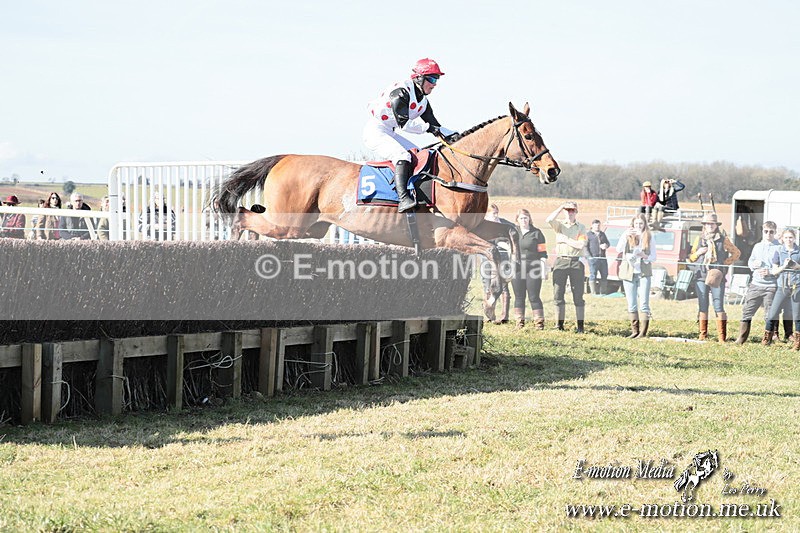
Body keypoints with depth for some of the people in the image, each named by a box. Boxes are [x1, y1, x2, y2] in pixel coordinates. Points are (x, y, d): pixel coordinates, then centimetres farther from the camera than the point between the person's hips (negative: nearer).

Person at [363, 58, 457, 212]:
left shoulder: (423, 101, 9)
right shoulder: (401, 92, -20)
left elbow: (434, 125, 10)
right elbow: (404, 123, -26)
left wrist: (455, 136, -5)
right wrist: (427, 128, -22)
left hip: (391, 134, 10)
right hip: (375, 131, -10)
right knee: (402, 155, -31)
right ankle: (403, 198, -44)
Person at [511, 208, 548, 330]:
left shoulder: (536, 232, 2)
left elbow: (542, 252, 1)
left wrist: (543, 269, -5)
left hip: (533, 269, -3)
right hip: (517, 269, 4)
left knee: (534, 297, -5)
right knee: (519, 297, 5)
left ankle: (539, 322, -1)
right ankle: (519, 322, 10)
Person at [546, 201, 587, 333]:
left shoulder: (581, 228, 7)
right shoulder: (560, 225, 9)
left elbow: (580, 245, -7)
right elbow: (549, 220, -13)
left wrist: (565, 239, -6)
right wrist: (561, 207, -7)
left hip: (576, 261, -2)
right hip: (561, 261, 2)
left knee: (578, 296, 0)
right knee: (558, 294, 2)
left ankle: (580, 326, 1)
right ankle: (559, 324, 9)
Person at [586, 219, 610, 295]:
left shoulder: (602, 234, 20)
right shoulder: (588, 235, 1)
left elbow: (608, 243, 23)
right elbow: (585, 247, -4)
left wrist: (606, 245, -2)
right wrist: (589, 256, -14)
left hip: (602, 258, 6)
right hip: (593, 258, -6)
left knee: (604, 275, 7)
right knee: (593, 275, -6)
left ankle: (603, 292, 15)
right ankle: (594, 293, -4)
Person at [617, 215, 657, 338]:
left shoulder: (649, 237, 6)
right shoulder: (628, 235, 4)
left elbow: (653, 257, 6)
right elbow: (619, 249, -12)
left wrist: (644, 256, -15)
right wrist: (625, 236, -26)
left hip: (644, 273, -1)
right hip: (629, 273, 1)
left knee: (643, 303, -7)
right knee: (631, 304, 4)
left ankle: (643, 332, -7)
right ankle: (635, 331, 11)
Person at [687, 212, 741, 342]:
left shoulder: (723, 239, 6)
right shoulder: (699, 239, 13)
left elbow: (736, 252, 14)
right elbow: (691, 258, 18)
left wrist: (726, 262, 2)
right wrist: (698, 253, -2)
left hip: (717, 277, -3)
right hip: (701, 277, 3)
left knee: (719, 307, -9)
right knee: (703, 307, 4)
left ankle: (722, 337, -10)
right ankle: (703, 335, 9)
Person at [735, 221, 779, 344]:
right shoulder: (757, 246, 13)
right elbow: (750, 261, 20)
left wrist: (770, 272, -17)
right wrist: (753, 264, -3)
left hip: (771, 286, -4)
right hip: (756, 284, 4)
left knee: (770, 315, 0)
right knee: (747, 311, 2)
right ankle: (741, 339, 8)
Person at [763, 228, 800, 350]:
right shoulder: (779, 251, 5)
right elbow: (774, 271, 5)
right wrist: (784, 266, -12)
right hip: (782, 286, 1)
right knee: (772, 314, -4)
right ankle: (766, 339, 8)